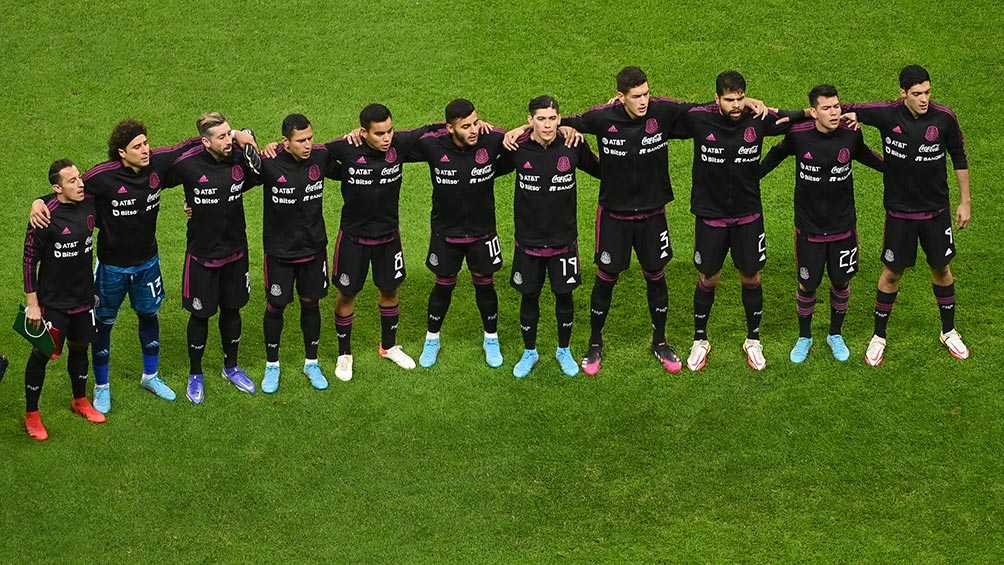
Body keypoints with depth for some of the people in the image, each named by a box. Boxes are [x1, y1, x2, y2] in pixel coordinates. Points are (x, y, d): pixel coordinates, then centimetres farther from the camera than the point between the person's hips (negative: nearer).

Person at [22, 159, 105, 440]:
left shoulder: (90, 203, -7)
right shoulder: (46, 215, -22)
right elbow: (30, 259, -15)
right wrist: (32, 303, -13)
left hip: (84, 297, 6)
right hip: (53, 301, -6)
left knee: (80, 348, 21)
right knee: (41, 355, 4)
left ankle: (80, 401, 41)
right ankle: (31, 414, 20)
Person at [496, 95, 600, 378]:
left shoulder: (573, 147, -11)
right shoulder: (518, 149, -12)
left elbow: (602, 171, 4)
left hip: (563, 238, 0)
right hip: (529, 240, 0)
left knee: (564, 295, 13)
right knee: (529, 296, 12)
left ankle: (564, 350, 35)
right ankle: (529, 352, 33)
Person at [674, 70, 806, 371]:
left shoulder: (758, 120, -11)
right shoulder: (698, 119, -15)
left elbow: (795, 118, 5)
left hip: (748, 214, 1)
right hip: (710, 215, -1)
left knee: (751, 278, 10)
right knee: (707, 280, 9)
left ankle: (753, 341, 29)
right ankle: (700, 341, 29)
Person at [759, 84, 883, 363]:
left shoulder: (851, 134, -12)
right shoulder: (798, 134, -17)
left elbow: (864, 154, 12)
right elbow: (777, 153, 5)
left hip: (843, 225, 2)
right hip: (809, 226, -2)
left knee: (841, 282, 12)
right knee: (807, 285, 7)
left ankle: (835, 335, 36)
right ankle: (804, 337, 30)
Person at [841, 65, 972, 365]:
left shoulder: (944, 118, -13)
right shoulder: (887, 115, -16)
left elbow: (959, 157, 1)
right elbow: (843, 111, -3)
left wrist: (965, 201, 4)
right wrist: (851, 116, -26)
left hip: (936, 209, 1)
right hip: (899, 211, -1)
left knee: (941, 269, 14)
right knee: (892, 273, 7)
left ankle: (949, 332, 34)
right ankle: (879, 337, 24)